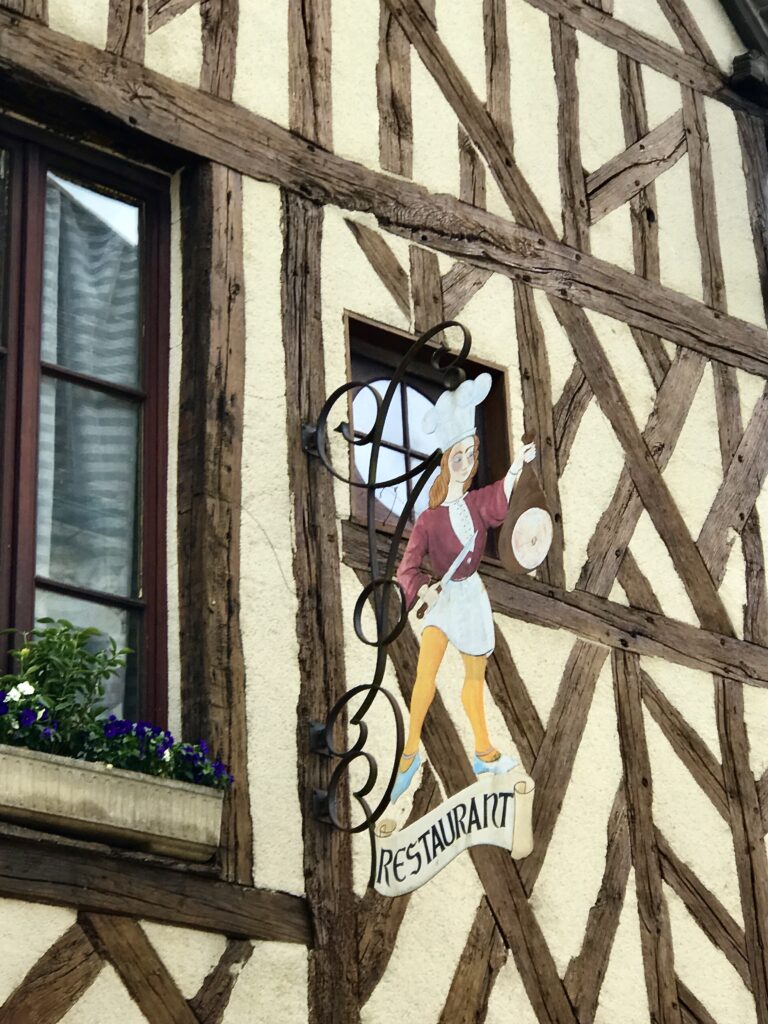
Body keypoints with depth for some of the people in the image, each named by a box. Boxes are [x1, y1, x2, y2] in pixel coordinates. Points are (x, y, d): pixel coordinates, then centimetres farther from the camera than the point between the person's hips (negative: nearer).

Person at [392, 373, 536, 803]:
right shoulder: (428, 520, -8)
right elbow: (409, 567, -13)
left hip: (474, 597, 4)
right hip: (443, 598, -3)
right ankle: (410, 752, -11)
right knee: (426, 673, -21)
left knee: (476, 677, 15)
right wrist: (423, 589, -34)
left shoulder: (479, 501, -2)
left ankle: (485, 752, 29)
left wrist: (516, 468, -44)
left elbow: (501, 505, -26)